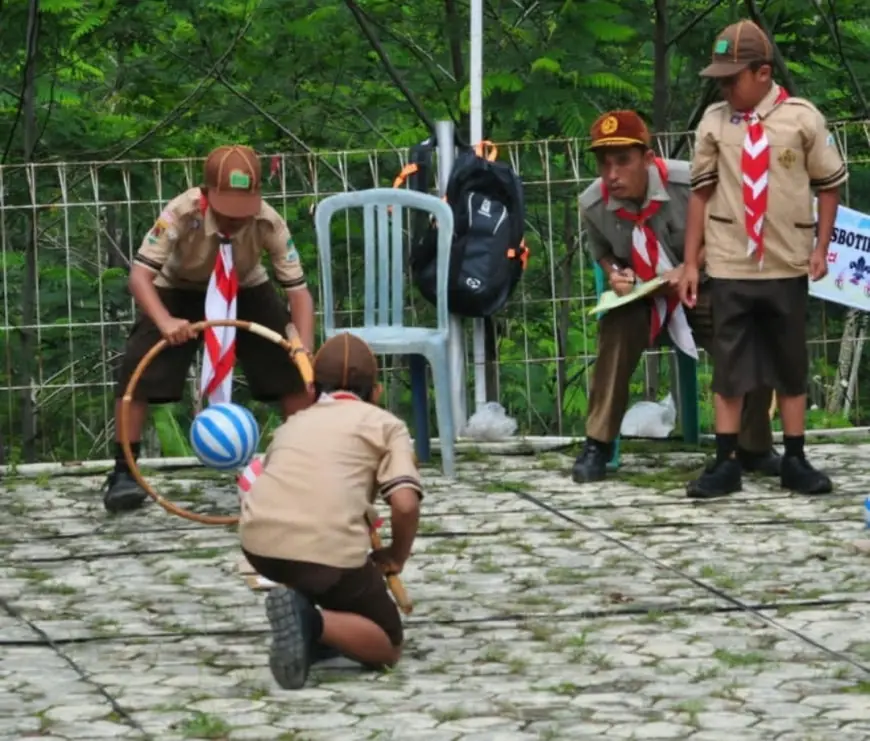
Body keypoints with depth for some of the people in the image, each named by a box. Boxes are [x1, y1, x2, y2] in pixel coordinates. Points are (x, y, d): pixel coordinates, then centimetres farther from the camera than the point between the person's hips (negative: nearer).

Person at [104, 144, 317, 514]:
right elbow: (140, 274, -36)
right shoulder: (182, 213, -37)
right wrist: (165, 322, -54)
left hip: (246, 292, 1)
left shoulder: (270, 223, -32)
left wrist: (305, 354, -41)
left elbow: (299, 291, -28)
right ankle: (123, 471, -4)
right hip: (180, 291, -1)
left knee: (292, 368, -10)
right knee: (137, 368, -17)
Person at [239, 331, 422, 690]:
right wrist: (396, 557, 18)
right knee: (388, 647, 13)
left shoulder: (294, 423, 29)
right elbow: (405, 504, 0)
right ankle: (313, 621, -15)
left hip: (260, 542, 5)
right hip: (329, 550, -5)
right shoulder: (385, 424, 16)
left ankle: (302, 599, 14)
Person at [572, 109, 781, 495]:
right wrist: (613, 273, -14)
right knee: (617, 329, -33)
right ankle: (598, 444, -22)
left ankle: (754, 447, 0)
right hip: (639, 297, 1)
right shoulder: (592, 204, -15)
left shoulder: (688, 184, -25)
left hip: (697, 289, -1)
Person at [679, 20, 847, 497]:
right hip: (730, 266, 0)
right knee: (728, 364, 3)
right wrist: (691, 263, 1)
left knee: (791, 364, 10)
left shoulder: (802, 118, -6)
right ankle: (725, 463, 8)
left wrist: (820, 247, -3)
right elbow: (701, 193, 2)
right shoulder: (714, 121, -3)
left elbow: (828, 184, 3)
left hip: (787, 266, 0)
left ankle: (794, 462, 18)